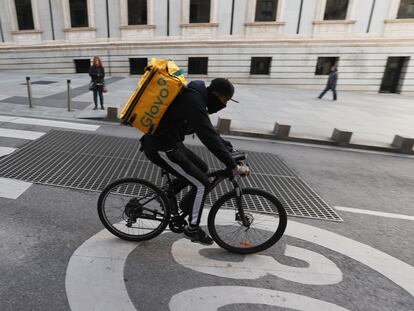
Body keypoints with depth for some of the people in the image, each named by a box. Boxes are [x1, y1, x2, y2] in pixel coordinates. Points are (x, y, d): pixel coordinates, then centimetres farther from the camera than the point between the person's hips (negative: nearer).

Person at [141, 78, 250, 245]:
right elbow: (209, 137, -29)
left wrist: (229, 148, 12)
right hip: (161, 148, -10)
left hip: (170, 142, 10)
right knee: (202, 184, -6)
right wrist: (233, 166, -27)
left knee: (201, 168, 15)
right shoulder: (193, 102, -23)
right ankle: (192, 228, 10)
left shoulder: (197, 97, 9)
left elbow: (209, 131, 17)